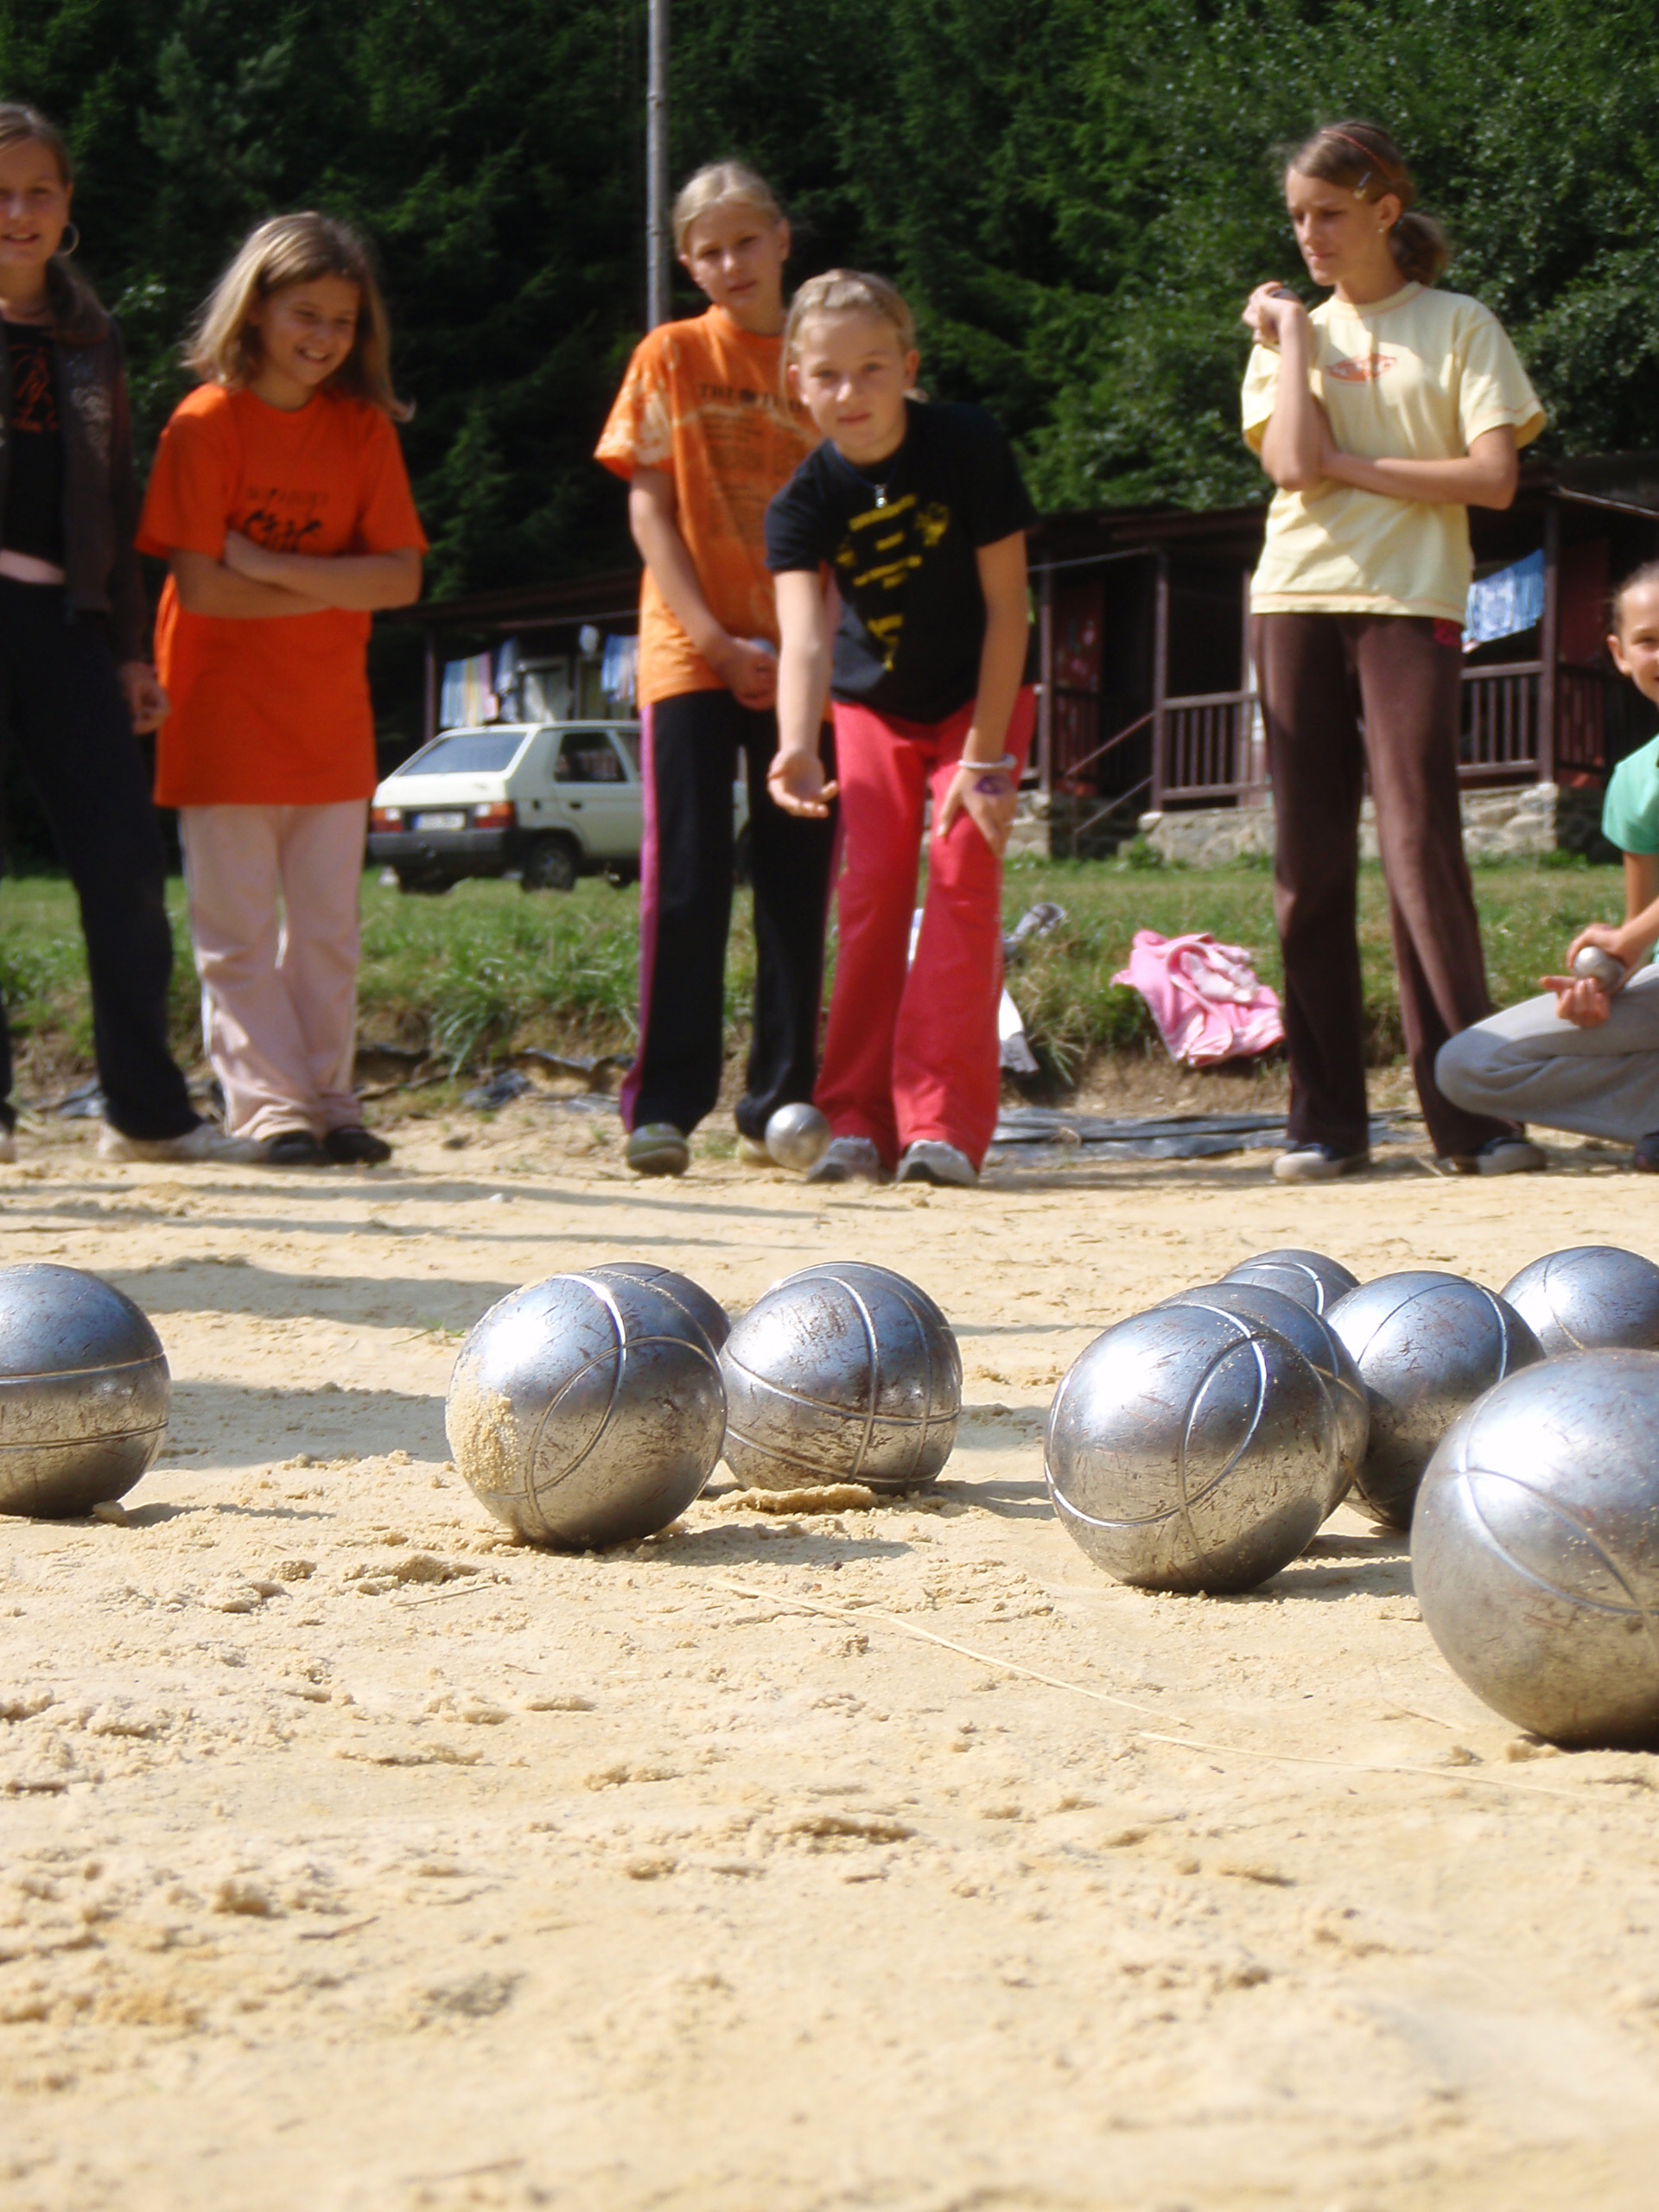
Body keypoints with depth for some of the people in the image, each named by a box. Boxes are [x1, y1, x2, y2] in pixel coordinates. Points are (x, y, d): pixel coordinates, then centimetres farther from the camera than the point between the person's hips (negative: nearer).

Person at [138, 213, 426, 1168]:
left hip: (330, 722, 4)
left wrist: (274, 568, -14)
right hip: (225, 721, -4)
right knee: (238, 931, -2)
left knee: (328, 929, 7)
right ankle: (269, 1104, 1)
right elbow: (199, 586, -14)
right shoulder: (207, 421, -7)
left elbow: (402, 578, -5)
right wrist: (338, 588, -11)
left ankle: (330, 1101, 13)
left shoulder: (364, 429, 5)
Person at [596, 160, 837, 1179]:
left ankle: (783, 1099, 12)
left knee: (797, 881, 4)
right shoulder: (671, 357, 5)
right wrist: (717, 639, -9)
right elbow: (650, 508, 1)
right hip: (691, 652, -1)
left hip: (800, 660, 2)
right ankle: (665, 1104, -3)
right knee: (686, 878, -6)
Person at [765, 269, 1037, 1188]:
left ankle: (943, 1122, -13)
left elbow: (1006, 606, -21)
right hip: (873, 704, 2)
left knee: (962, 878, -12)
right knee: (871, 890, -2)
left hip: (981, 694, -2)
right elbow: (804, 631, -34)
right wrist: (796, 748, -53)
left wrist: (985, 756, -22)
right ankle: (857, 1121, 3)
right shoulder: (804, 501, -20)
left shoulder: (967, 448, -25)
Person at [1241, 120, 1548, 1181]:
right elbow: (1294, 465, -5)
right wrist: (1294, 335, -1)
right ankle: (1327, 1120, 4)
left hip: (1412, 603, -3)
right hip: (1297, 600, 3)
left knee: (1421, 844, -12)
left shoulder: (1457, 327, 5)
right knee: (1311, 862, 1)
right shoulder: (1289, 334, 13)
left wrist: (1354, 466, -7)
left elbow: (1493, 477, -7)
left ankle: (1473, 1112, -8)